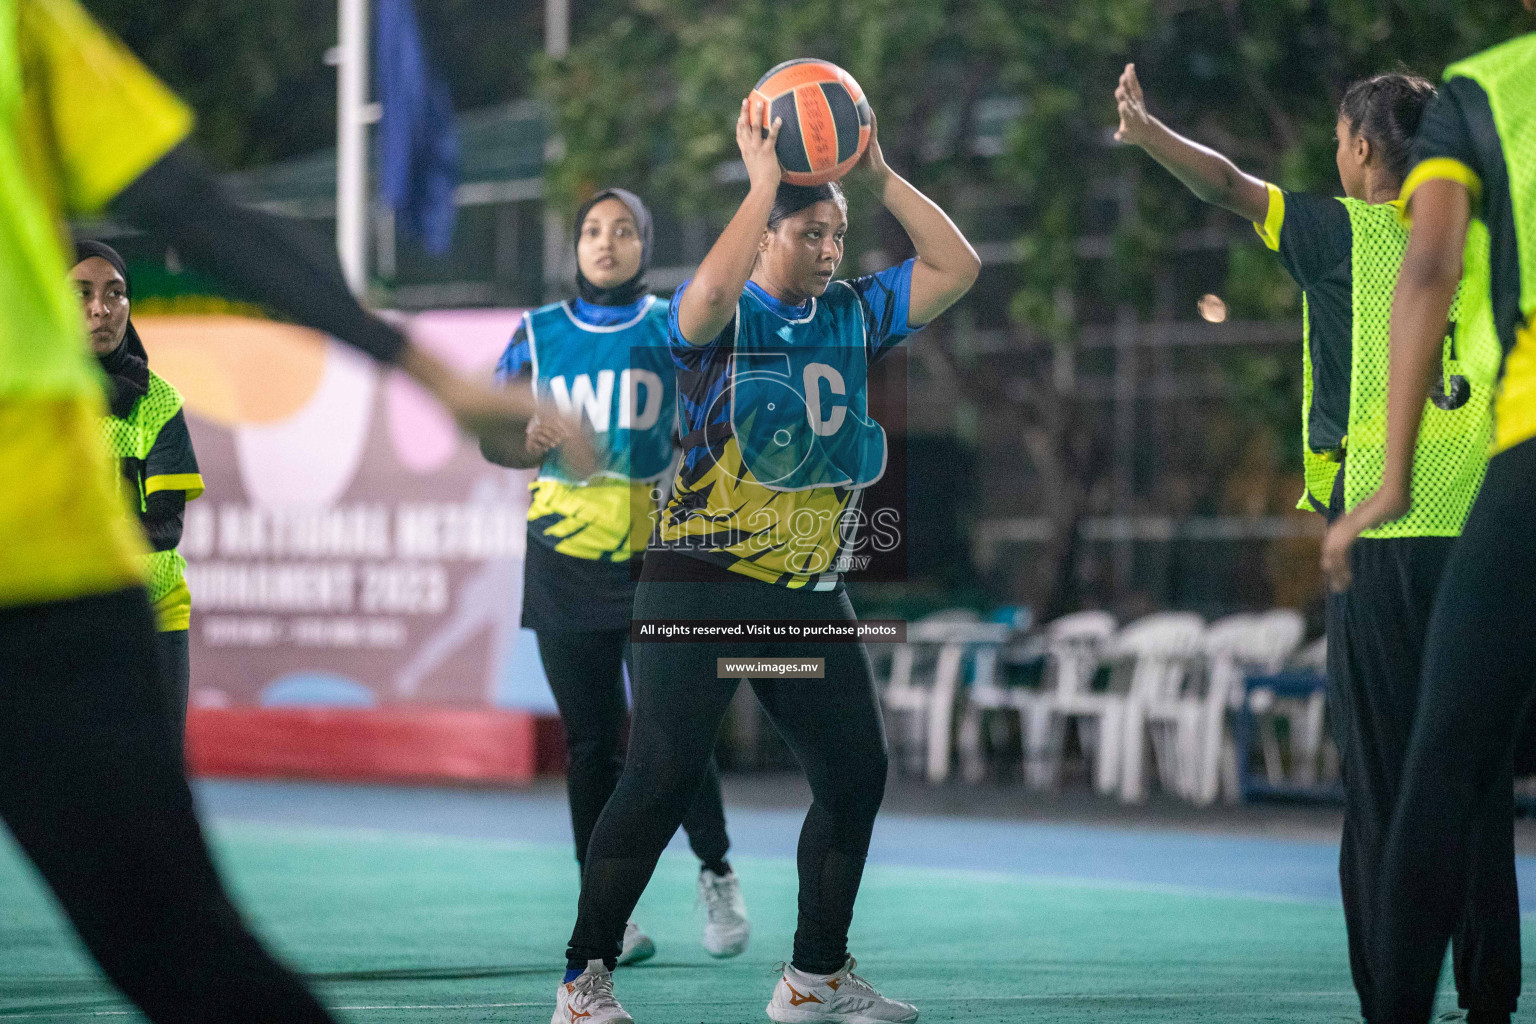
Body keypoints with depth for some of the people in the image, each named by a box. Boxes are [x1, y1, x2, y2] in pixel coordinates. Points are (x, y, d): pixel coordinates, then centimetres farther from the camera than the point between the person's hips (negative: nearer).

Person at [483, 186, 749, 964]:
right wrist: (525, 443, -11)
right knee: (590, 740, 2)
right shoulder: (539, 333, 10)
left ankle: (715, 871, 17)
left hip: (655, 551, -2)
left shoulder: (672, 327, 6)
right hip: (565, 556, 2)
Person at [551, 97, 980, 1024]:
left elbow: (958, 267, 4)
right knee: (664, 777, -10)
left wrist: (882, 177, -3)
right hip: (702, 585, -6)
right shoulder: (723, 316, -6)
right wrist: (763, 182, -24)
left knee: (856, 772, 8)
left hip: (811, 593, 6)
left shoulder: (856, 314, 10)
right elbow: (708, 296, -31)